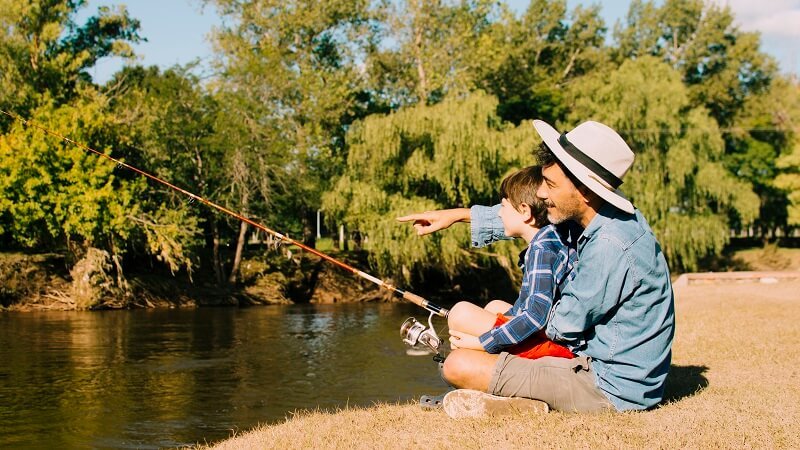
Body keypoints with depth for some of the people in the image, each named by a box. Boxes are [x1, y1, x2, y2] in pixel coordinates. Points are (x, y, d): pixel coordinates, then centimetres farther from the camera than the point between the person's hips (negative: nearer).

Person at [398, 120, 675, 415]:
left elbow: (565, 327, -17)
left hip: (610, 389, -10)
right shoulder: (609, 218, 3)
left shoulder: (609, 246, -27)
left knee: (459, 365, -16)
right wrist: (459, 215, 20)